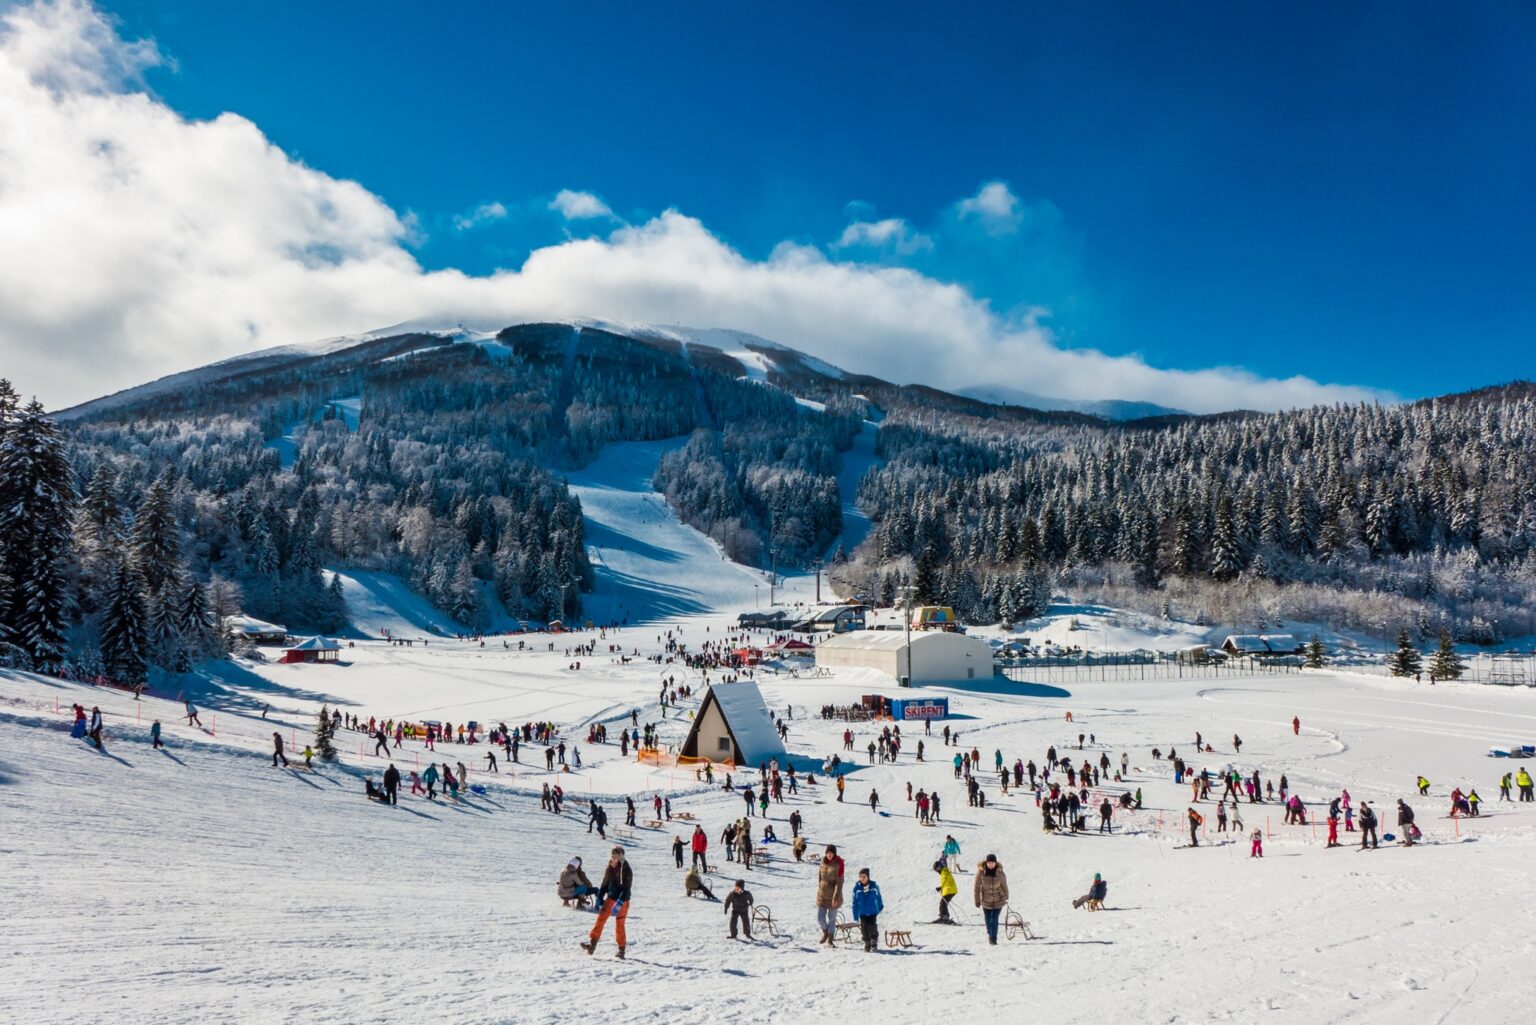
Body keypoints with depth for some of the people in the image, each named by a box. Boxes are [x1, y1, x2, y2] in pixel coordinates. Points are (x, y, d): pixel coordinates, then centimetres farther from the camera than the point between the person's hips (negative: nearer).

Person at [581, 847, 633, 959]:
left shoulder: (626, 870, -13)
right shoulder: (610, 868, 4)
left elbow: (626, 889, -18)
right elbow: (605, 884, 13)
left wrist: (619, 904, -26)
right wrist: (599, 899, 9)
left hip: (622, 900, -5)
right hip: (610, 898, 5)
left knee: (619, 925, 0)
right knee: (600, 919, -8)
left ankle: (621, 949, 14)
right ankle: (592, 944, -11)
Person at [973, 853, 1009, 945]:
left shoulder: (1000, 872, -11)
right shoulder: (981, 872, -13)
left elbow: (1004, 886, 2)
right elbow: (977, 887, -5)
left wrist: (1006, 898, 9)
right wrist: (977, 900, -2)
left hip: (998, 900, -1)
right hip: (986, 900, 1)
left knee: (995, 920, -6)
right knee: (988, 919, 13)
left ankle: (993, 938, 4)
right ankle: (990, 934, 38)